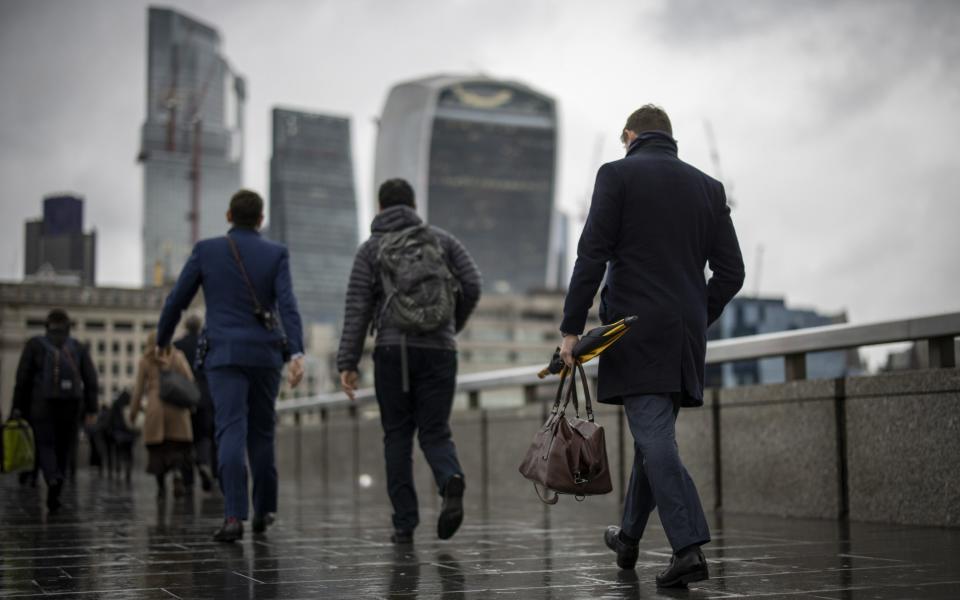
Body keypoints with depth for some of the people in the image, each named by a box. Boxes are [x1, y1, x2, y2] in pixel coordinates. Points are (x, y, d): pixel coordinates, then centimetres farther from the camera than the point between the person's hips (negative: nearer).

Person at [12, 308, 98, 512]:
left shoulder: (35, 344, 5)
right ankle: (53, 495, 11)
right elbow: (90, 379, 1)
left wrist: (19, 408, 5)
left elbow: (23, 378, 0)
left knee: (45, 446, 0)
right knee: (64, 448, 12)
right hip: (72, 405, 2)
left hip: (43, 404, -2)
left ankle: (53, 479, -30)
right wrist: (92, 409, 1)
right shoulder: (78, 347, 10)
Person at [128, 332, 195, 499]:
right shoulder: (178, 357, 5)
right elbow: (189, 380, -1)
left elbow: (138, 389, 4)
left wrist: (133, 412, 12)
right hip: (176, 410, 0)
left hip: (154, 409, 0)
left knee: (158, 448, 7)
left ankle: (161, 487, 7)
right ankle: (177, 474, -21)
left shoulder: (145, 362, 4)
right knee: (177, 446, 4)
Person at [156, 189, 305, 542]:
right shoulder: (276, 255, 2)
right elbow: (288, 305, -11)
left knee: (231, 433, -8)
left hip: (224, 354, -1)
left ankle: (234, 516, -21)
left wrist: (161, 341, 20)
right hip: (265, 354, 1)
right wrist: (297, 353, -19)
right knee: (261, 433, 15)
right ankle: (264, 511, 24)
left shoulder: (206, 251, 3)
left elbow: (176, 301, 5)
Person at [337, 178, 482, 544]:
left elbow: (357, 309, 0)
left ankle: (404, 523, 6)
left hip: (392, 351, -1)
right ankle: (451, 482, -23)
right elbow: (472, 285, 2)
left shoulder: (371, 249, 7)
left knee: (397, 435, 8)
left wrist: (347, 363, -1)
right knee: (435, 432, 8)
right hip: (439, 350, 1)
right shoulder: (442, 240, 11)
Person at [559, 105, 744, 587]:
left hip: (636, 330, -5)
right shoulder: (708, 187, 13)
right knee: (653, 434, 17)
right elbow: (731, 272, 10)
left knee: (654, 438, -8)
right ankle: (629, 537, 31)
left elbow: (592, 256, -10)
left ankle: (689, 547, -18)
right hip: (686, 336, 5)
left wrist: (571, 327, -7)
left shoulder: (617, 175, -2)